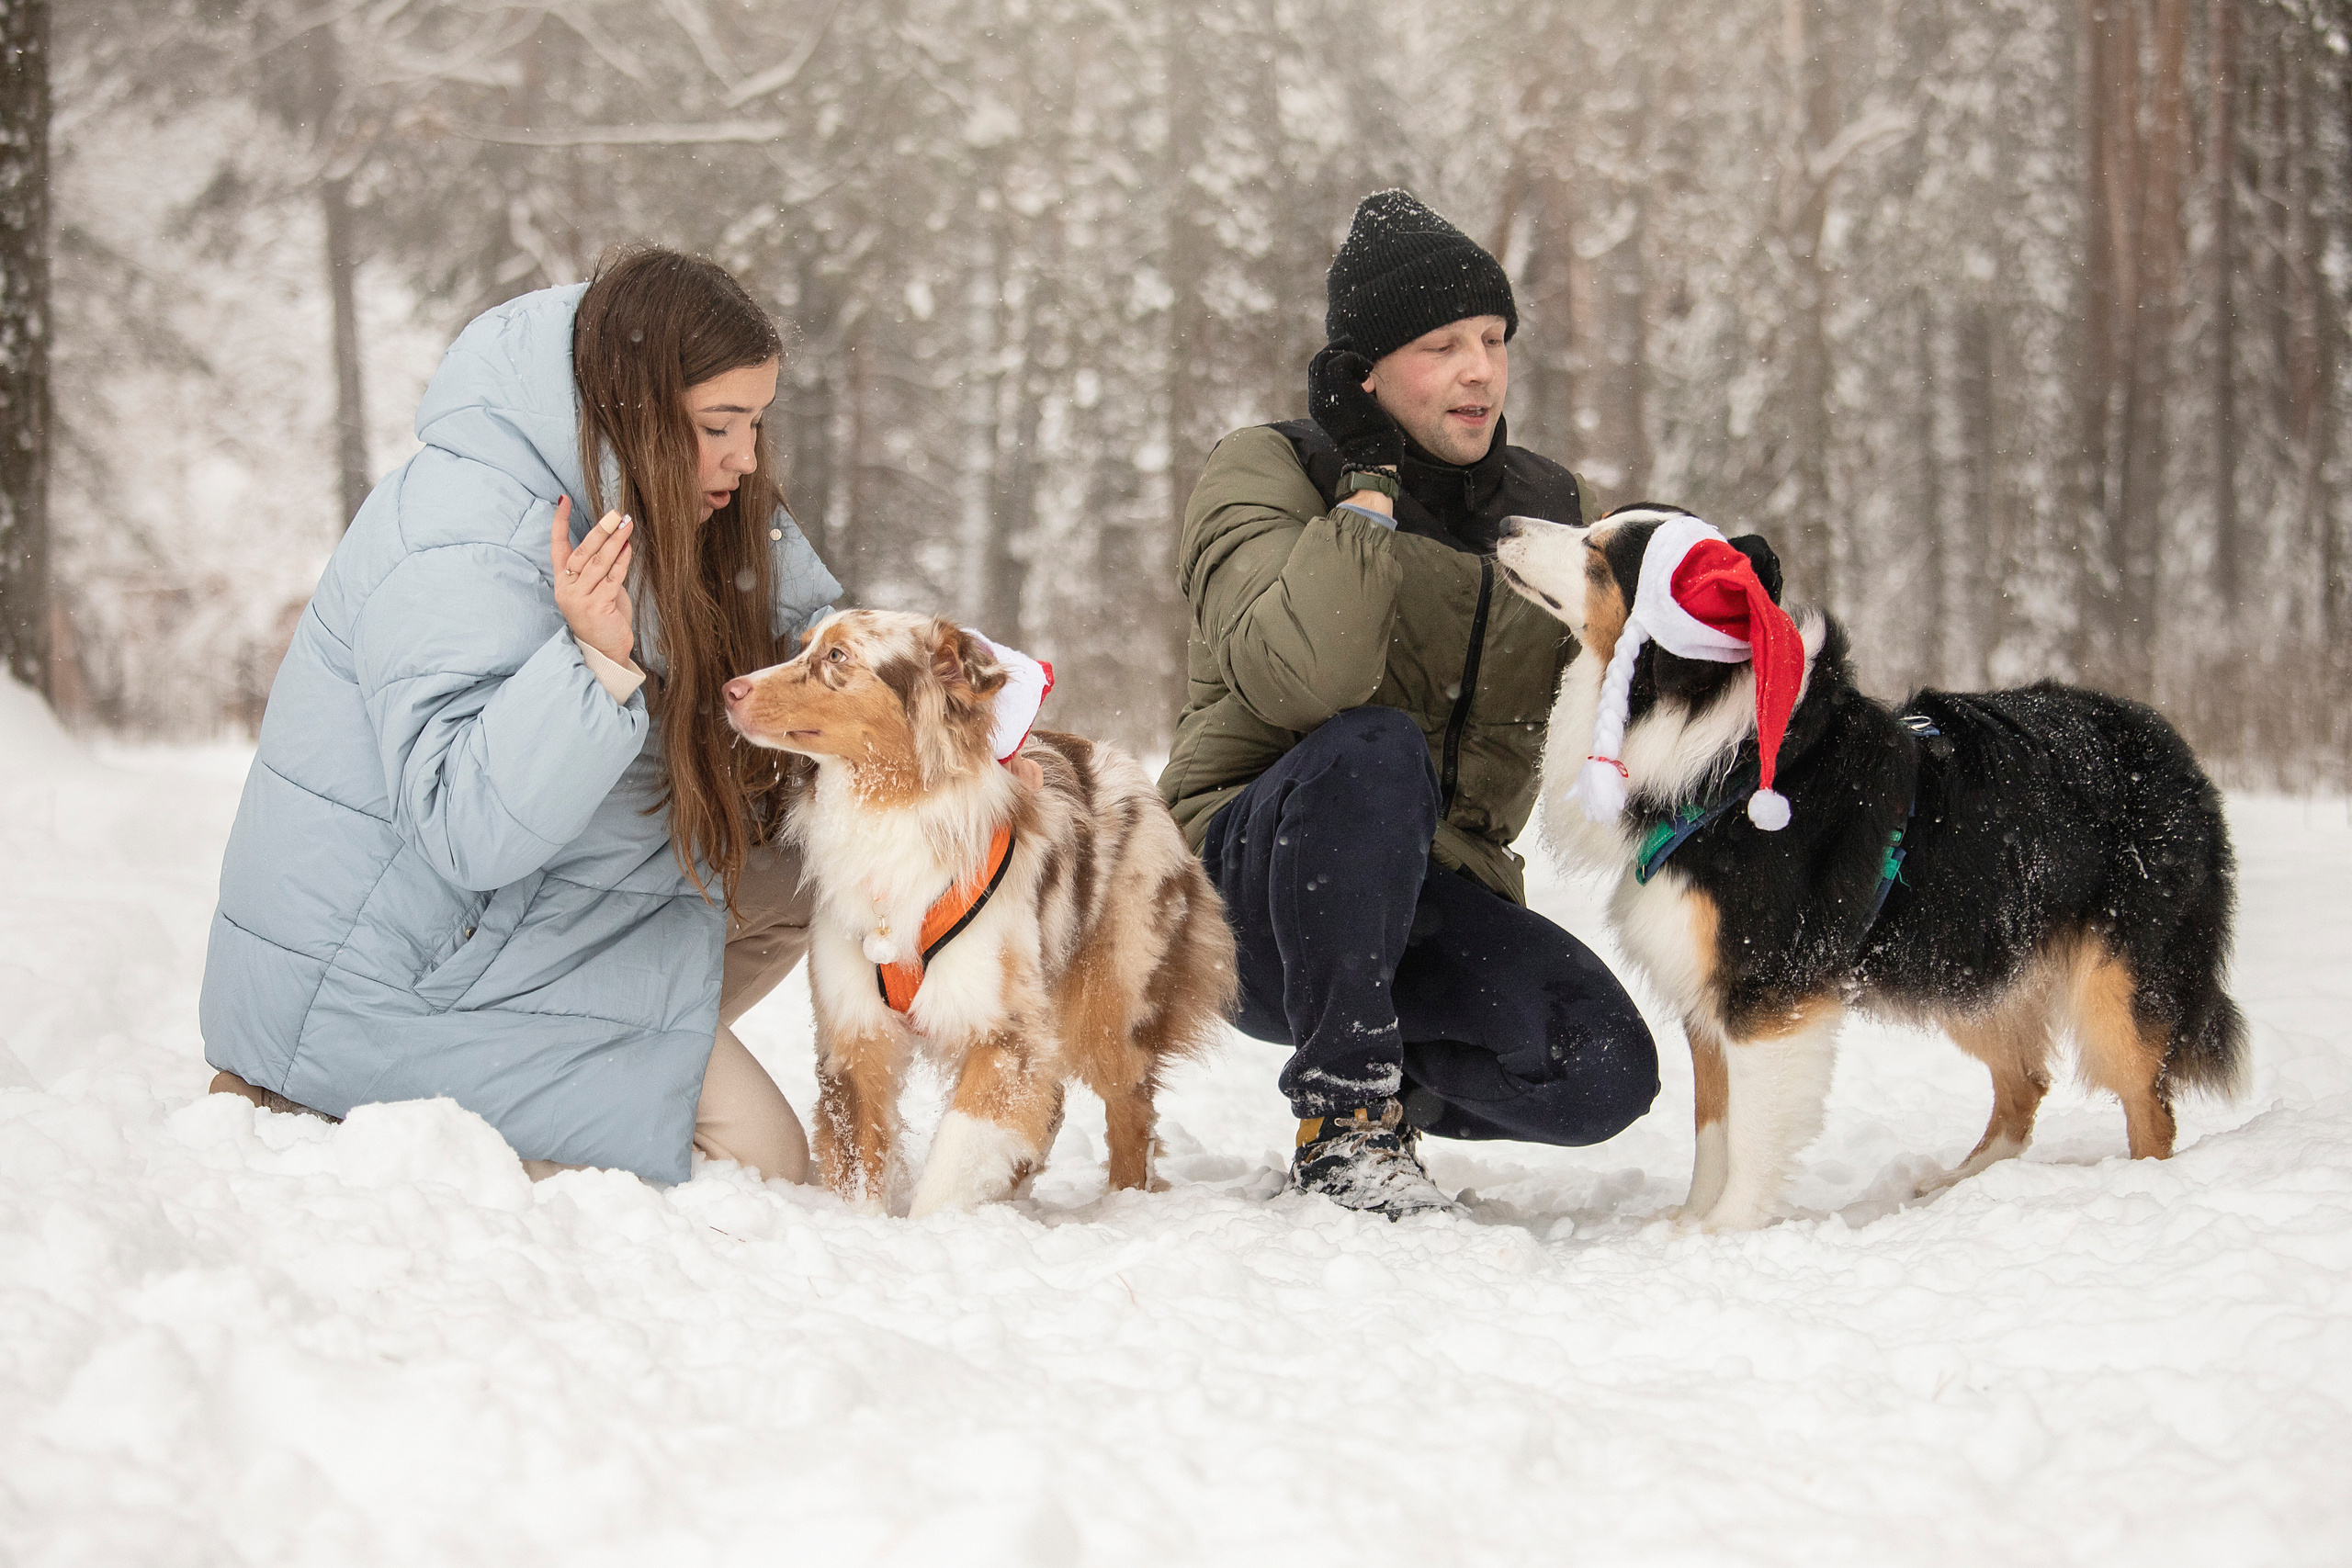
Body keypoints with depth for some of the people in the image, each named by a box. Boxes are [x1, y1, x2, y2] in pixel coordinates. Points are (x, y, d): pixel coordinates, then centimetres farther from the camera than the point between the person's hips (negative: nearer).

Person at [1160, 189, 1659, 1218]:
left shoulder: (1545, 507, 8)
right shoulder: (1266, 472, -9)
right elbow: (1298, 678, -30)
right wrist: (1371, 487, -21)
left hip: (1437, 898, 5)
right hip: (1249, 896, -5)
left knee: (1604, 1074, -22)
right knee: (1371, 753, -37)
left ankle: (1404, 1081, 14)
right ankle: (1342, 1116, -21)